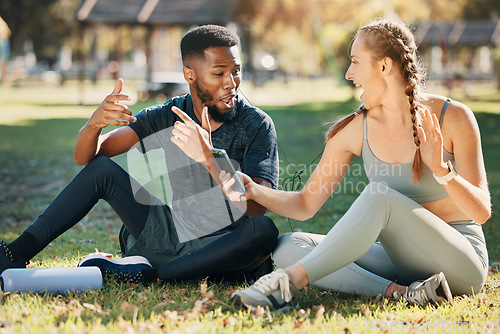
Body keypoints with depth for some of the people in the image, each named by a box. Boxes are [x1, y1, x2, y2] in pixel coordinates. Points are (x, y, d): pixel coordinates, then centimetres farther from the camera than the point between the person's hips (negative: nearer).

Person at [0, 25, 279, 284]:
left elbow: (257, 205, -24)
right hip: (165, 236, 3)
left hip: (219, 249, -3)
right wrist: (94, 123, -27)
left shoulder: (256, 125, -9)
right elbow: (84, 156, -4)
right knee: (101, 168, -6)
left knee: (264, 230, -36)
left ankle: (144, 275, -29)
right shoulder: (166, 117, 0)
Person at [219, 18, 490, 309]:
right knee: (287, 247, -14)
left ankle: (290, 280, -31)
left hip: (461, 262, -5)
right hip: (400, 260, 5)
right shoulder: (355, 129, 1)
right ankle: (399, 293, -29)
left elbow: (482, 212, -10)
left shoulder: (453, 117, -9)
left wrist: (440, 169, -27)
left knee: (378, 196, -32)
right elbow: (305, 205, 5)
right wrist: (256, 191, -13)